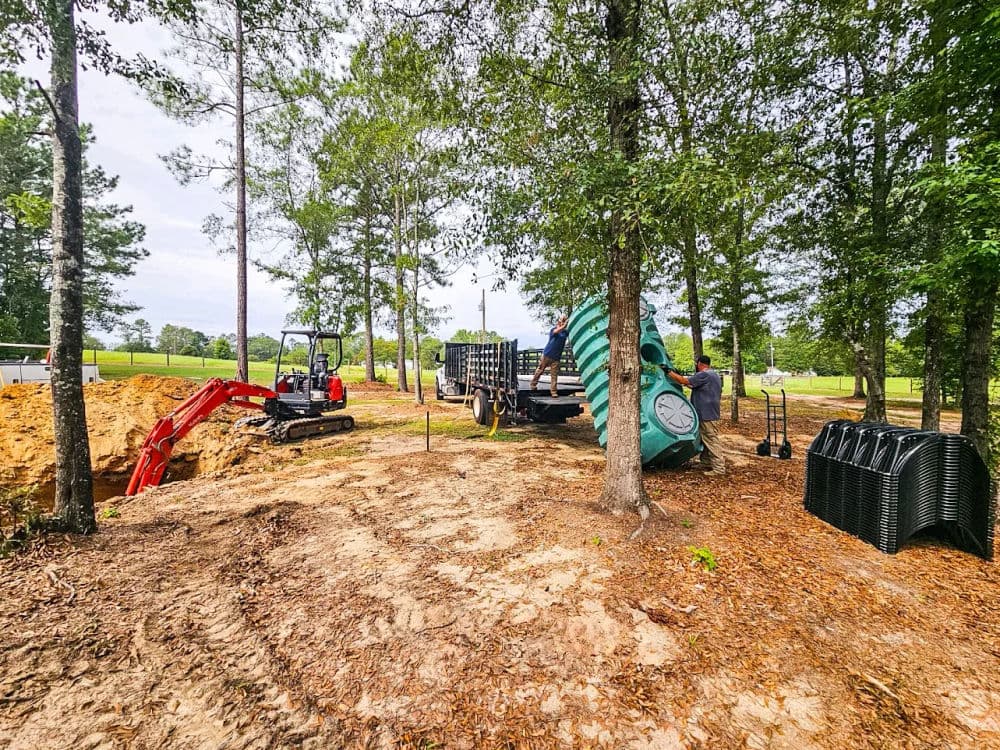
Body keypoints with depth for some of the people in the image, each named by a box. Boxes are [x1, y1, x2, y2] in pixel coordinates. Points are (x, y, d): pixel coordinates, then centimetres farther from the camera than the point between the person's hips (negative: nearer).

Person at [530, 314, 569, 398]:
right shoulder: (553, 329, -9)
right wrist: (564, 325, -44)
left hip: (556, 357, 3)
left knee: (554, 375, 1)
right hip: (547, 354, -3)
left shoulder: (565, 332, 6)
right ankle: (533, 384, 27)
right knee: (540, 370, 10)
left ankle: (554, 392, 3)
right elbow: (556, 331, -31)